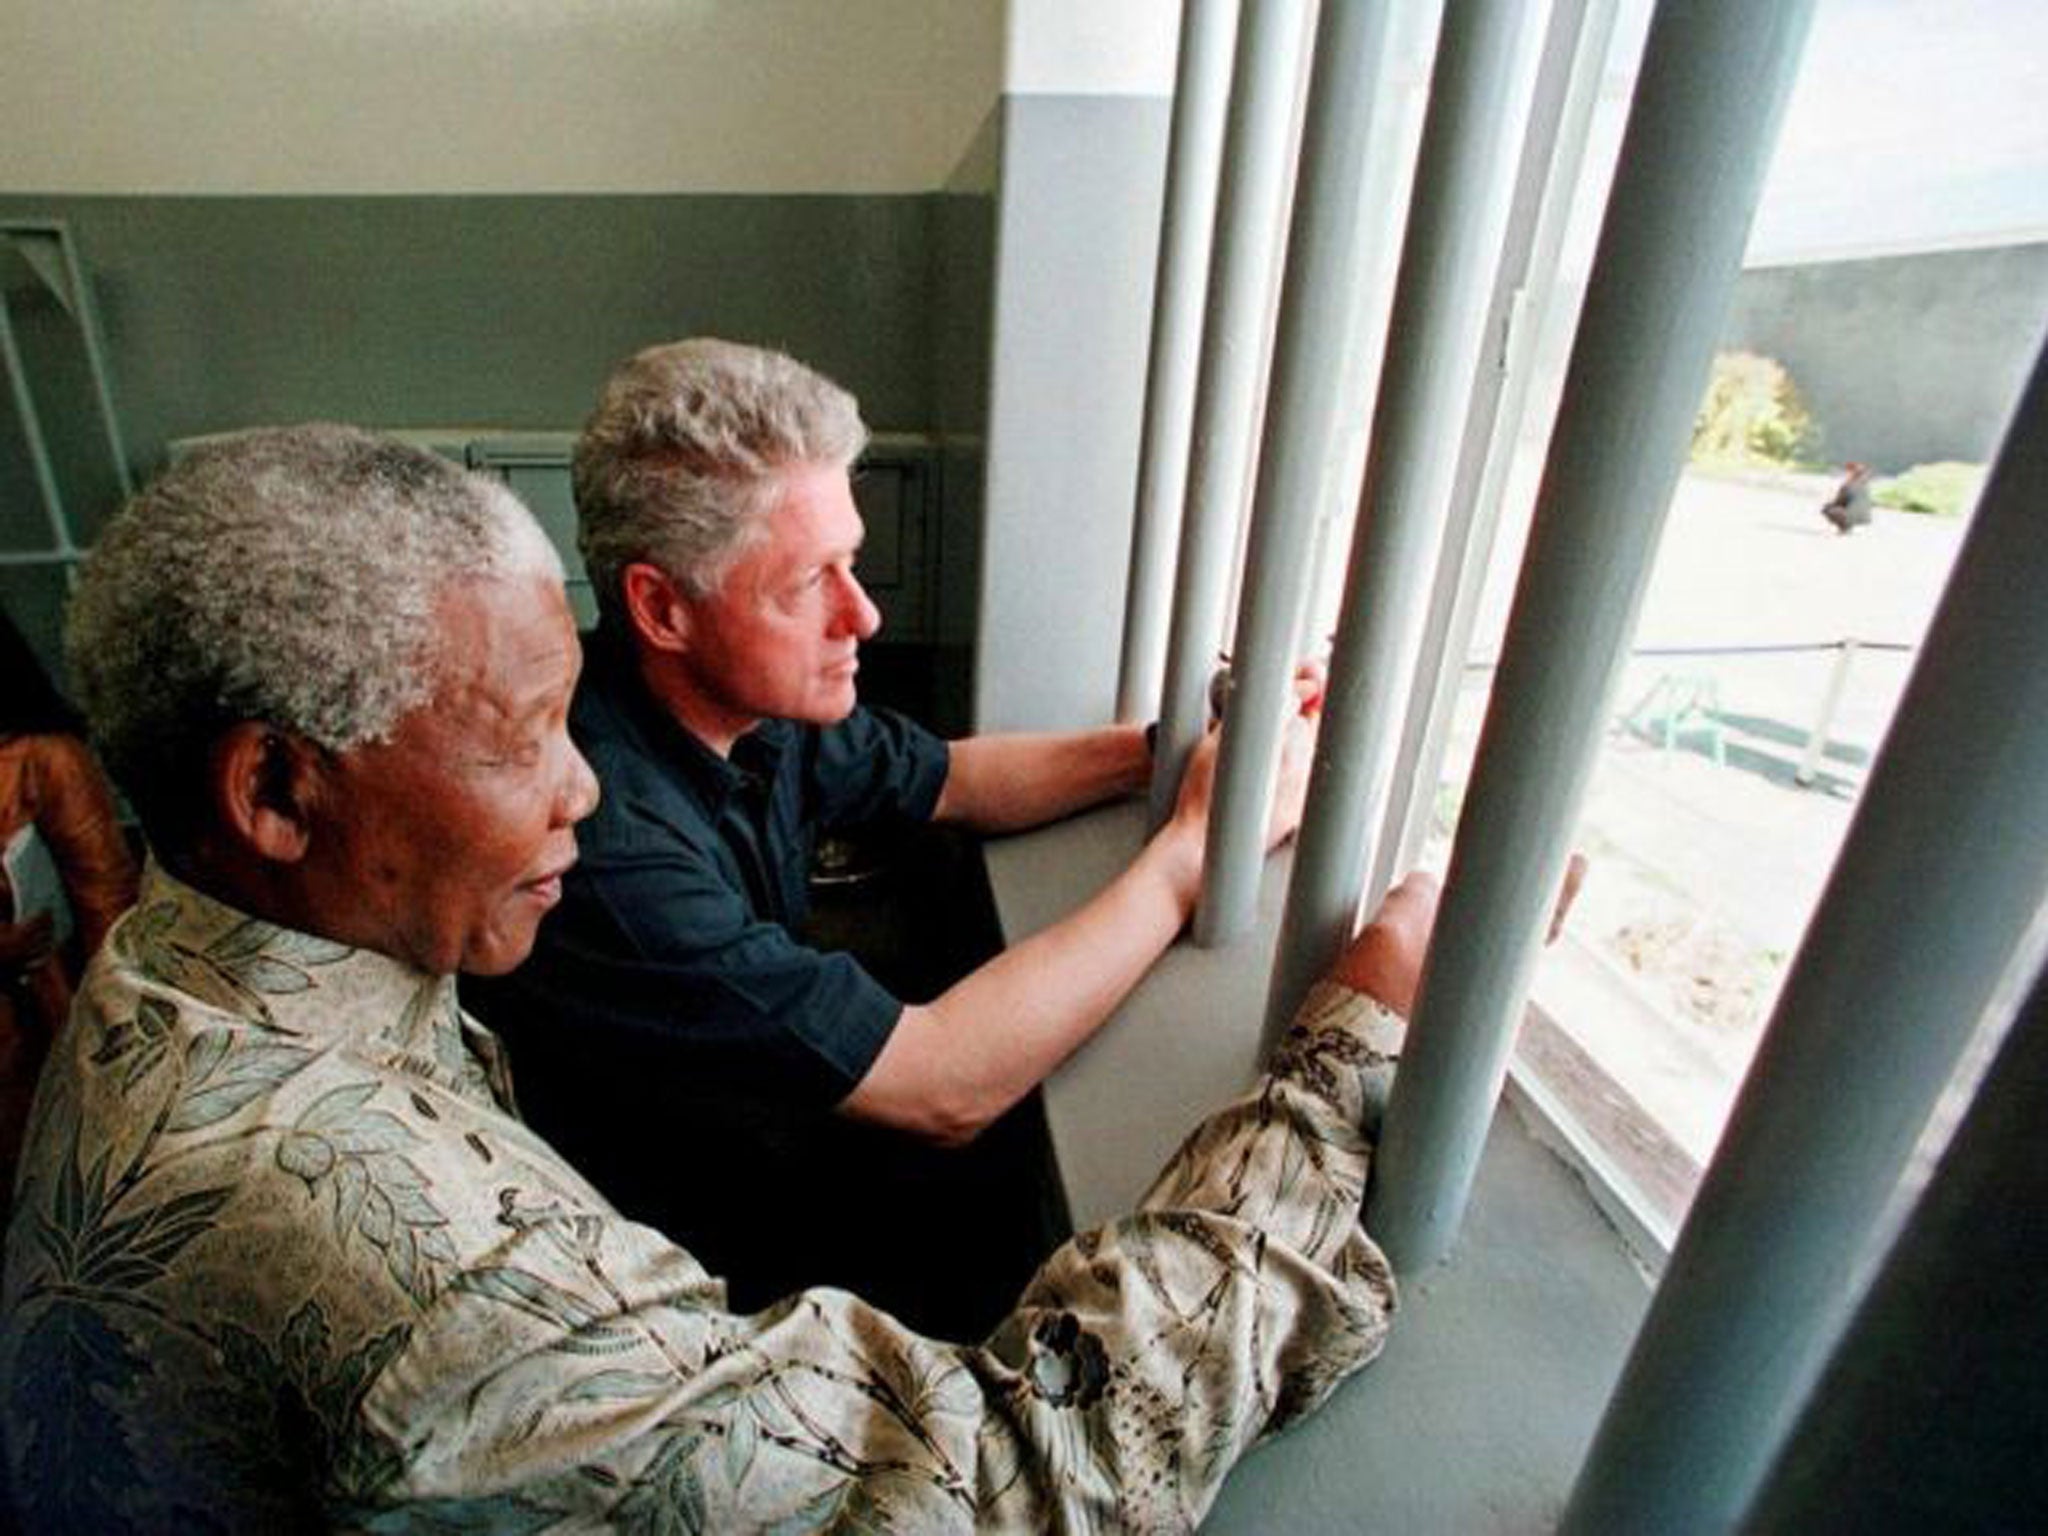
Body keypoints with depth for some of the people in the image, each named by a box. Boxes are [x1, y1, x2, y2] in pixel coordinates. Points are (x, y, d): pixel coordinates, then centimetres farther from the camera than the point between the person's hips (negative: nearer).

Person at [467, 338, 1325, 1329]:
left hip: (779, 1127, 7)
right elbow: (944, 1088, -34)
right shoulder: (604, 845, -36)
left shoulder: (750, 693, -11)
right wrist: (1197, 847, -28)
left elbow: (952, 782, 5)